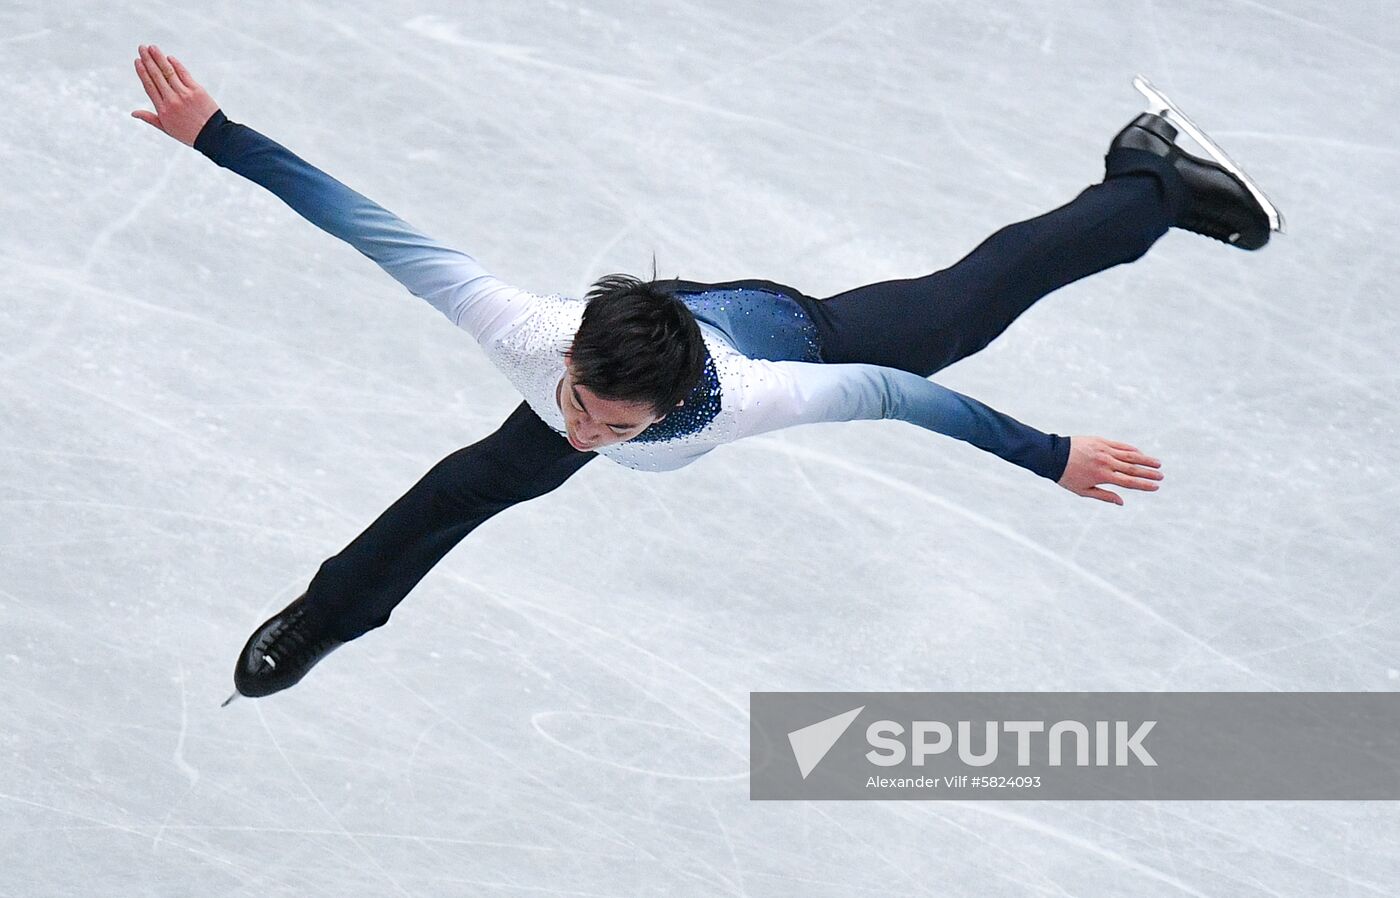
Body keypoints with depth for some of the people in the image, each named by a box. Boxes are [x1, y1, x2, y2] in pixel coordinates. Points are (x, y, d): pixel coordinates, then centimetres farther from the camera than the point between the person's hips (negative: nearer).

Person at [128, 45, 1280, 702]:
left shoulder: (739, 399, -48)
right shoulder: (533, 340, -45)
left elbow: (888, 391, -35)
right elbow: (376, 230, -44)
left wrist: (1054, 457, -27)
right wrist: (213, 135, -46)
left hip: (790, 333, -3)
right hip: (683, 303, 3)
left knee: (973, 295, 20)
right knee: (467, 488, 14)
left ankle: (1152, 182, 45)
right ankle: (327, 615, 44)